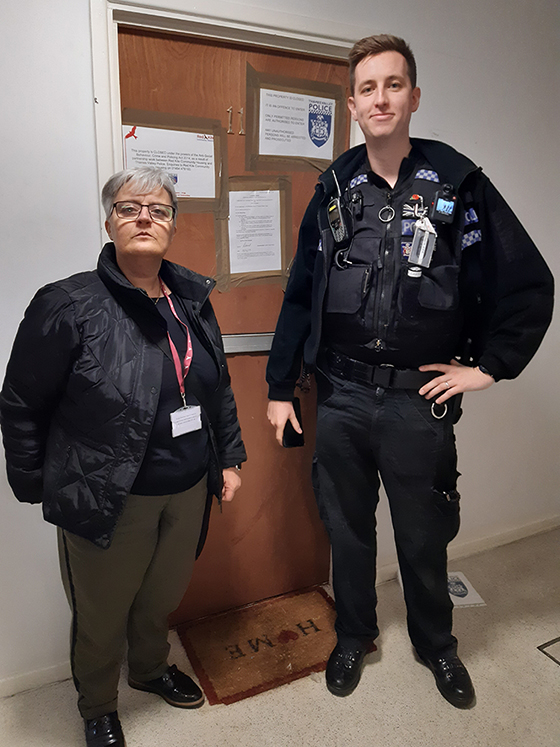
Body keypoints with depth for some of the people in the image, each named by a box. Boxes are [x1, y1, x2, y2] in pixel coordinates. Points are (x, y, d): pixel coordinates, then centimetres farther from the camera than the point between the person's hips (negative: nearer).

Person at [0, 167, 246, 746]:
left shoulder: (193, 298, 3)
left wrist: (229, 458, 12)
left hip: (189, 489, 5)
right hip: (110, 501, -4)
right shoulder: (69, 306, -15)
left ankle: (150, 668, 57)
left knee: (163, 597, 25)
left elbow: (219, 387, 12)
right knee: (103, 616, 18)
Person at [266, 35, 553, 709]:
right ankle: (353, 637, 42)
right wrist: (279, 388, 6)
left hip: (419, 400, -1)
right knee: (346, 528, 16)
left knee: (424, 536, 15)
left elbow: (527, 285, 1)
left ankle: (435, 645, 44)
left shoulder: (457, 184, -3)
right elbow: (300, 296, 6)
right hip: (340, 397, 2)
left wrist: (488, 365, -3)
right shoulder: (333, 190, 4)